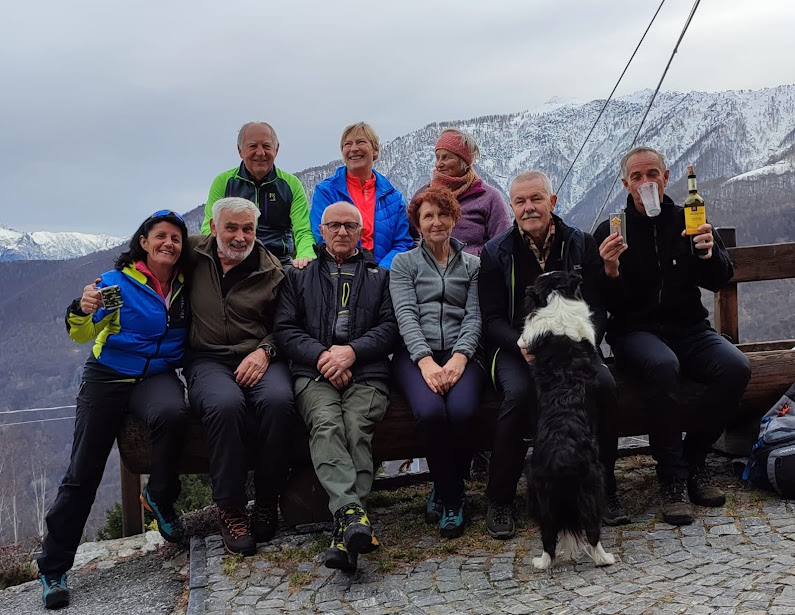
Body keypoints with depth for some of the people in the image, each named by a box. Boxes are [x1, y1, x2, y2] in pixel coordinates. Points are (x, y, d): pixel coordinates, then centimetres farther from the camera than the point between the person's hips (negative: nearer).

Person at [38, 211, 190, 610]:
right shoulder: (116, 282, -6)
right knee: (83, 471, -2)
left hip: (158, 377, 1)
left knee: (172, 414, -34)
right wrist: (82, 312, -32)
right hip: (108, 377, -1)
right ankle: (53, 568, 12)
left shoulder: (186, 287, 2)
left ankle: (160, 499, -8)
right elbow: (82, 337, -10)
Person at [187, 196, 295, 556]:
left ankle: (267, 500, -14)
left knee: (277, 399, -33)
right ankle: (230, 507, -19)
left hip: (259, 358, 1)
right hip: (208, 360, 0)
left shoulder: (271, 272, 9)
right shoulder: (193, 255, 10)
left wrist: (264, 351, -8)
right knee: (226, 403, -35)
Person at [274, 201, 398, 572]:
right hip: (314, 371, 0)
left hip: (366, 372, 0)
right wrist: (321, 355, -7)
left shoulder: (380, 276, 24)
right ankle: (354, 515, -46)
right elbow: (285, 329, 11)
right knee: (326, 424, -31)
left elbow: (390, 326, 9)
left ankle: (344, 528, -36)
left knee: (356, 428, -29)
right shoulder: (299, 276, 24)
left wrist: (352, 351, -8)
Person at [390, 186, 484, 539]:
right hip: (415, 354, -1)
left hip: (460, 354, 1)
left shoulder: (472, 265, 19)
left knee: (462, 411, -31)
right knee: (430, 411, -32)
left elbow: (474, 316, 6)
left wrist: (459, 358, -14)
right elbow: (406, 315, 1)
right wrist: (426, 361, -16)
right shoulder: (403, 263, 15)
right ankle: (451, 495, -7)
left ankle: (446, 492, -4)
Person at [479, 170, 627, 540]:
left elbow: (597, 308, 4)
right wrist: (523, 347, -22)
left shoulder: (581, 245, 8)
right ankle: (499, 500, -15)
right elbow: (492, 319, -2)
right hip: (515, 347, -2)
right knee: (519, 394, -33)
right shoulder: (496, 253, 4)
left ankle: (605, 491, -9)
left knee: (604, 384, -28)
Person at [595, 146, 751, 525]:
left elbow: (720, 281, 4)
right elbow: (610, 304, -3)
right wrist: (611, 271, -24)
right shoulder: (612, 231, 4)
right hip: (636, 331, -3)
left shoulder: (688, 222, 12)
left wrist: (710, 254, -18)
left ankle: (693, 460, -6)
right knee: (663, 365, -36)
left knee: (736, 368, -26)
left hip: (688, 327, 3)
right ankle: (672, 476, -22)